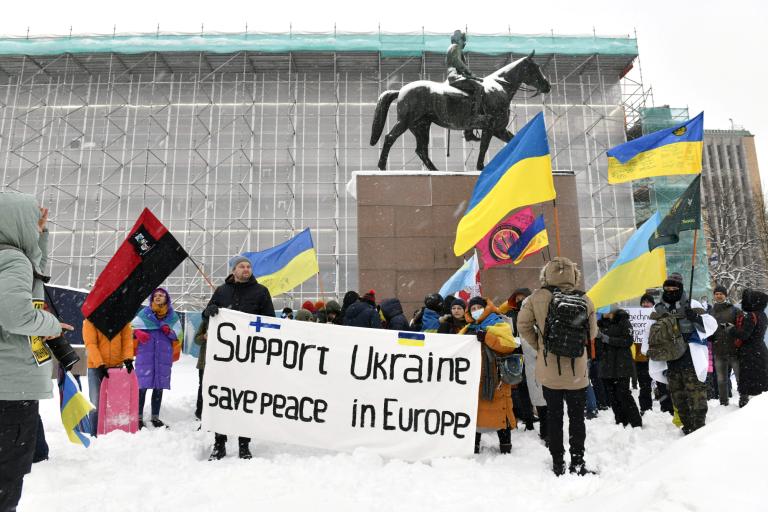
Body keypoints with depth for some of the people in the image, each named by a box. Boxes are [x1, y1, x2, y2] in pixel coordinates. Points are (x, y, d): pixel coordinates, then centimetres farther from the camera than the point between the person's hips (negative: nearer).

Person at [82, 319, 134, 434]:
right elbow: (90, 344, -13)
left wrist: (128, 358, -14)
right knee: (96, 402, -1)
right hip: (96, 366, -3)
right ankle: (95, 433, 11)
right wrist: (100, 364, -20)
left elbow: (127, 338, -2)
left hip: (117, 366, 3)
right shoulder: (90, 320, -8)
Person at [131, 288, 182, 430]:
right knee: (142, 386, -6)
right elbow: (132, 328, 8)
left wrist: (170, 331, -7)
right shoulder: (144, 314, 4)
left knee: (159, 387, 8)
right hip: (145, 355, -2)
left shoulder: (173, 316, 10)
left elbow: (179, 336, 13)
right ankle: (139, 417, 4)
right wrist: (137, 333, -13)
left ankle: (155, 417, 18)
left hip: (164, 357, 2)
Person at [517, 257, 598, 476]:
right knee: (577, 416, 13)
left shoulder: (538, 298, -10)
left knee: (554, 415, 12)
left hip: (549, 369, 0)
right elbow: (592, 333, 1)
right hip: (576, 370, 0)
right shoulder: (584, 300, -7)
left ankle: (558, 463, 18)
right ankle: (577, 463, 18)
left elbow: (523, 324, -5)